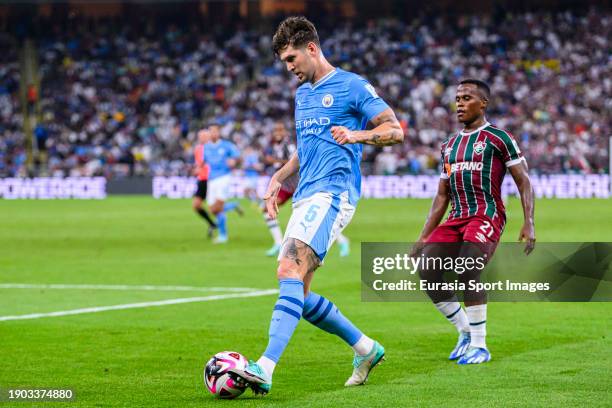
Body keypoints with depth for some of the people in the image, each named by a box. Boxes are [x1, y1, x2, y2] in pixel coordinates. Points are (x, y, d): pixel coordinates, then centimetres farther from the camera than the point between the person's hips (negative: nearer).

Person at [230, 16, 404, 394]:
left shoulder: (351, 86, -2)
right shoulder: (302, 93, 23)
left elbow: (395, 130, -7)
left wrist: (356, 135, -25)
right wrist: (279, 178, 22)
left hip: (332, 193, -9)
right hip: (305, 196, 9)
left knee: (290, 271, -25)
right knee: (300, 296, 5)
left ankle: (265, 369, -36)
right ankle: (366, 349, 22)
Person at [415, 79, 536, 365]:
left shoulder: (498, 139, 0)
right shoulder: (450, 145, 21)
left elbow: (524, 183, -1)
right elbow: (442, 196, 23)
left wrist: (529, 223, -12)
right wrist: (423, 238, 18)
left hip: (487, 215, -7)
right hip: (456, 219, 7)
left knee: (467, 273, -24)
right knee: (428, 274, -9)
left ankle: (479, 346, -10)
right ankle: (465, 333, 9)